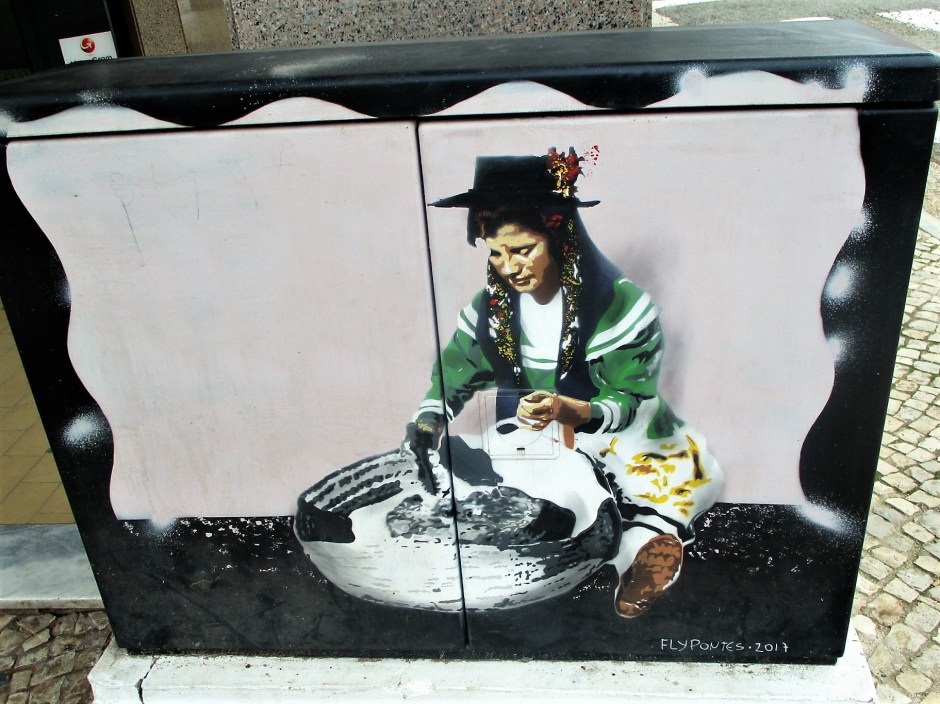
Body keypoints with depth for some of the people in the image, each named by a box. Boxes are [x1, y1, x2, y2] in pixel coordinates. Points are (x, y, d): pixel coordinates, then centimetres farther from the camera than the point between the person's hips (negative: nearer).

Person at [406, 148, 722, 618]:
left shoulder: (620, 303, -19)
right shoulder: (492, 306, -6)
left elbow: (629, 402, -18)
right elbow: (453, 375, 4)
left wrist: (569, 410, -39)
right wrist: (429, 421, -18)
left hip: (617, 440, -2)